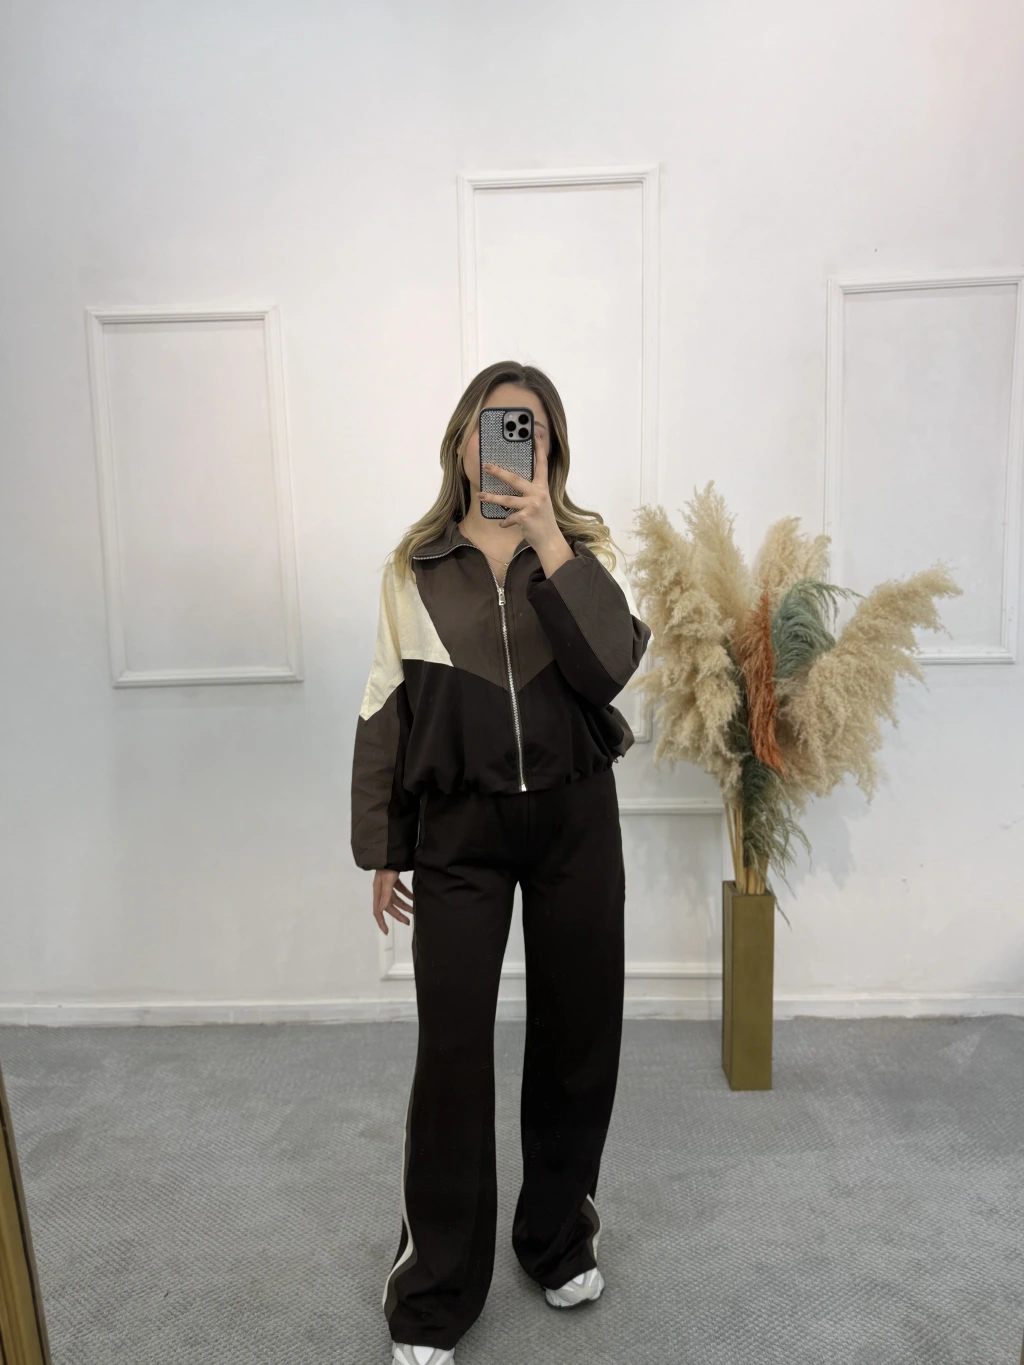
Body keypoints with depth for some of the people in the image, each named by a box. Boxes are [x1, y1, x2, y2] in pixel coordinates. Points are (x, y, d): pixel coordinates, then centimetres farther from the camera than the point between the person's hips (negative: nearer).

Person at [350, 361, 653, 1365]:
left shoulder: (586, 550, 2)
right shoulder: (414, 567, 2)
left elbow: (612, 664, -15)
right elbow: (385, 711, 3)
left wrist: (549, 543, -20)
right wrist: (381, 848, 4)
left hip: (574, 820, 1)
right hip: (458, 829, -1)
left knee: (576, 1032, 13)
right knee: (450, 1050, 3)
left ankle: (559, 1238, 39)